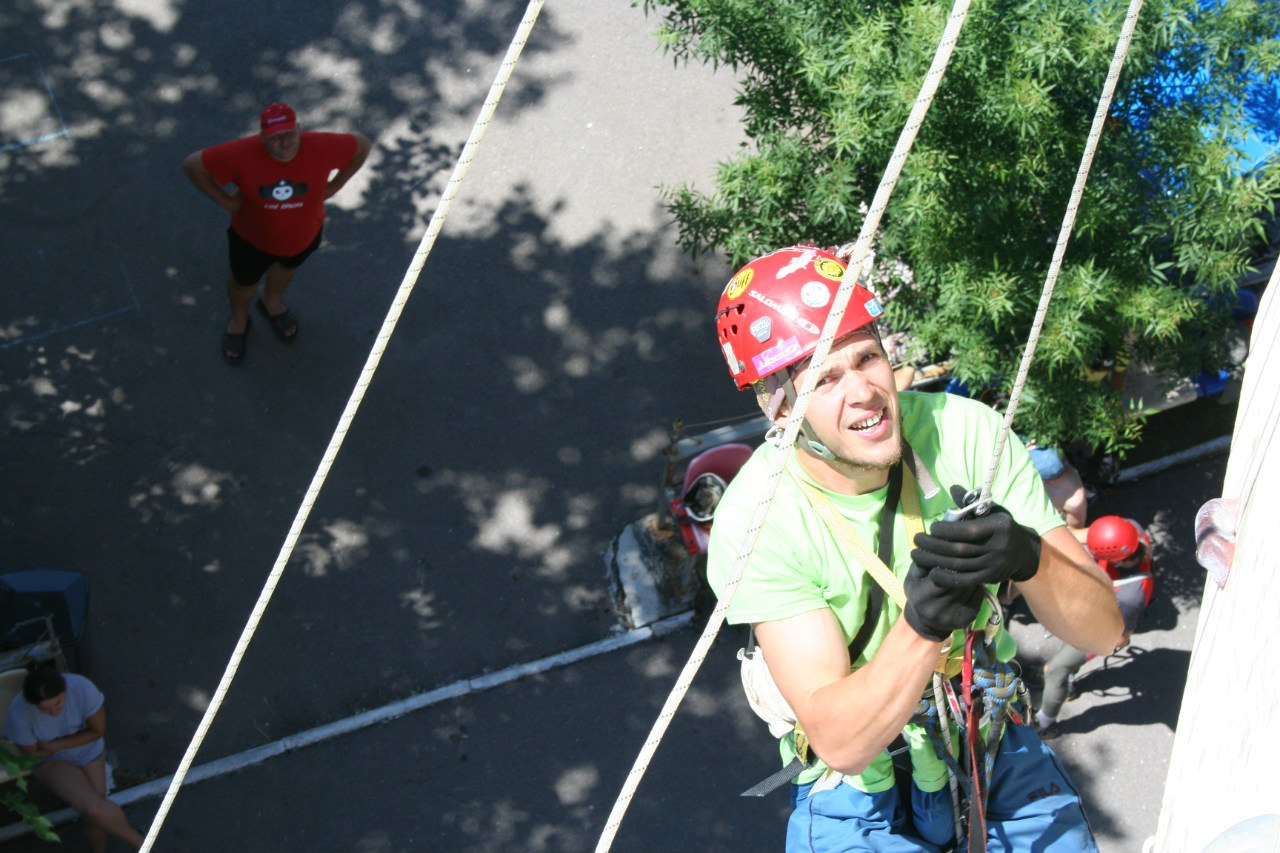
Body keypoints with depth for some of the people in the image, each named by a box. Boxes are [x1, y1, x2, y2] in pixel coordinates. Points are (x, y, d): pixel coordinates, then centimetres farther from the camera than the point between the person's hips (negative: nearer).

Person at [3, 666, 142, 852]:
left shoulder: (82, 688, -32)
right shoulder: (19, 713, -32)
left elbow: (98, 730, -16)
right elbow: (32, 753, -13)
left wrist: (55, 745, -19)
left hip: (88, 752, 2)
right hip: (50, 761, -2)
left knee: (95, 817, -1)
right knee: (93, 808, -22)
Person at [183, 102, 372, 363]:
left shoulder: (320, 148, -34)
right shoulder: (242, 155, -38)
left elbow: (362, 146, -17)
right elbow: (193, 164, -28)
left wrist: (331, 188, -14)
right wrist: (224, 200, -24)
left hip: (304, 235, 2)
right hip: (252, 238, -2)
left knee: (286, 268, 34)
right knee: (244, 281, 27)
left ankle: (271, 303, 70)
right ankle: (239, 320, 61)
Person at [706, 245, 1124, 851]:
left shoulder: (966, 431, -16)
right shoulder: (755, 524, -22)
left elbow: (1102, 631, -15)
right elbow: (840, 743, -25)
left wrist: (1029, 557, -36)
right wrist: (921, 626, -41)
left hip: (994, 747, 3)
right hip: (860, 790, -2)